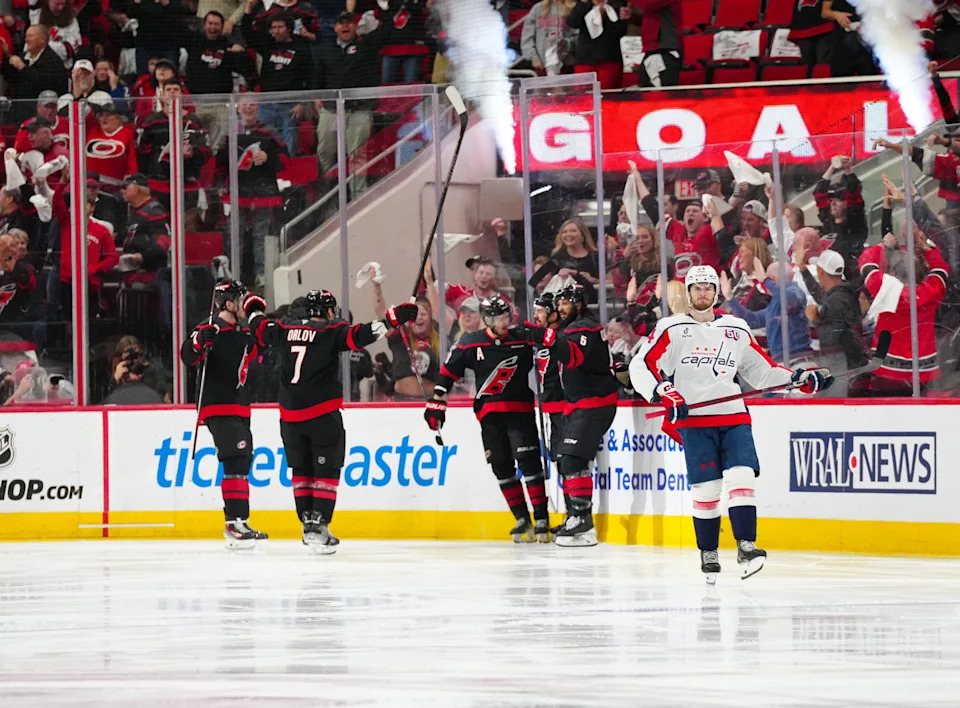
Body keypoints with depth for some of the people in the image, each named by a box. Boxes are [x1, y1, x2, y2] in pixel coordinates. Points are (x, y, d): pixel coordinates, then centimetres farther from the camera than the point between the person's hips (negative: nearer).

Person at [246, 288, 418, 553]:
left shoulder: (284, 329, 9)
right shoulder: (330, 332, -5)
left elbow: (261, 329, 27)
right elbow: (358, 336, -20)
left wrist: (253, 310, 47)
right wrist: (393, 319, -18)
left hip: (290, 415, 5)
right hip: (323, 414, -5)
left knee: (302, 469, 17)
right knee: (326, 470, 0)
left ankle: (308, 523, 18)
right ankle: (319, 528, -9)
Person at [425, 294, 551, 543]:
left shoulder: (524, 339, -4)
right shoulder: (470, 344, -2)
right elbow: (448, 372, 6)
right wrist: (436, 403, 4)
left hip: (520, 408, -2)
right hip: (489, 412, 2)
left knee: (529, 461, -11)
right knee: (501, 465, 2)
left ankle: (542, 520, -9)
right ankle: (522, 520, 11)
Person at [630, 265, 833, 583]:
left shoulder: (736, 329, 14)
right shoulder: (672, 329, 4)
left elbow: (761, 371, 20)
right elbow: (641, 367, -3)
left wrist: (800, 379, 7)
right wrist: (664, 394, -19)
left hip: (733, 417, 2)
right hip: (693, 419, -2)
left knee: (741, 477, -15)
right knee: (705, 488, -5)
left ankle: (745, 547, -17)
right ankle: (708, 554, 10)